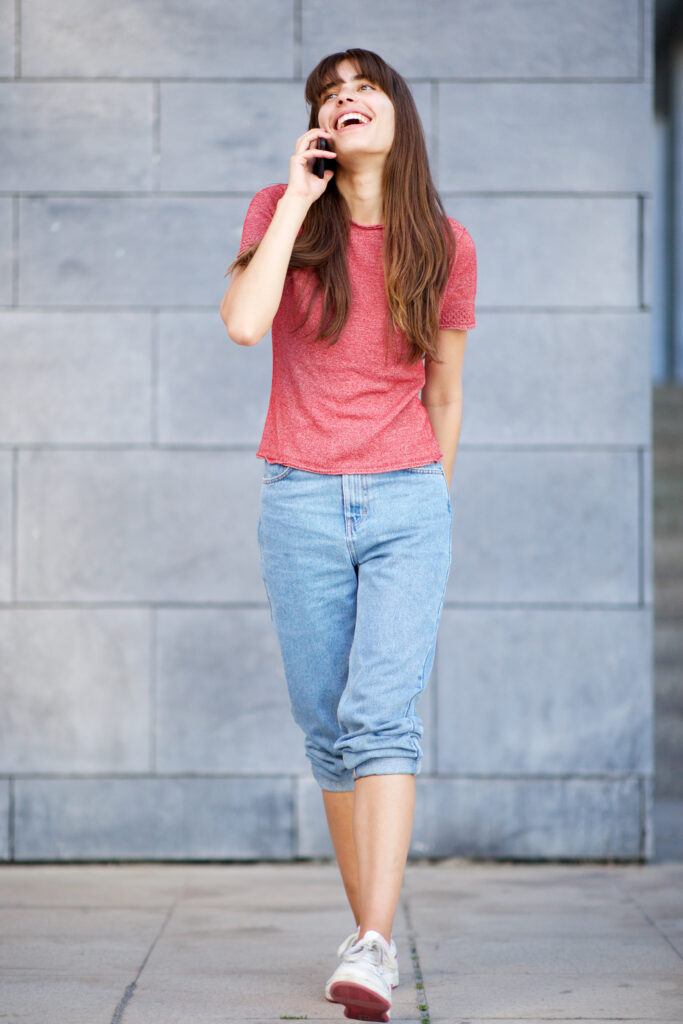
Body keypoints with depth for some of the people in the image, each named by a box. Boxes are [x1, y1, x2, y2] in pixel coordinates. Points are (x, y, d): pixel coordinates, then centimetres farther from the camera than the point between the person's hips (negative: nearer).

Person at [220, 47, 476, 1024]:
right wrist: (298, 200, -14)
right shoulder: (280, 211, 0)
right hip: (301, 505, 1)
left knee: (381, 716, -16)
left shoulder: (445, 246, 2)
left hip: (407, 504, -1)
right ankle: (370, 925, 23)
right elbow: (243, 322, -19)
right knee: (328, 727, 7)